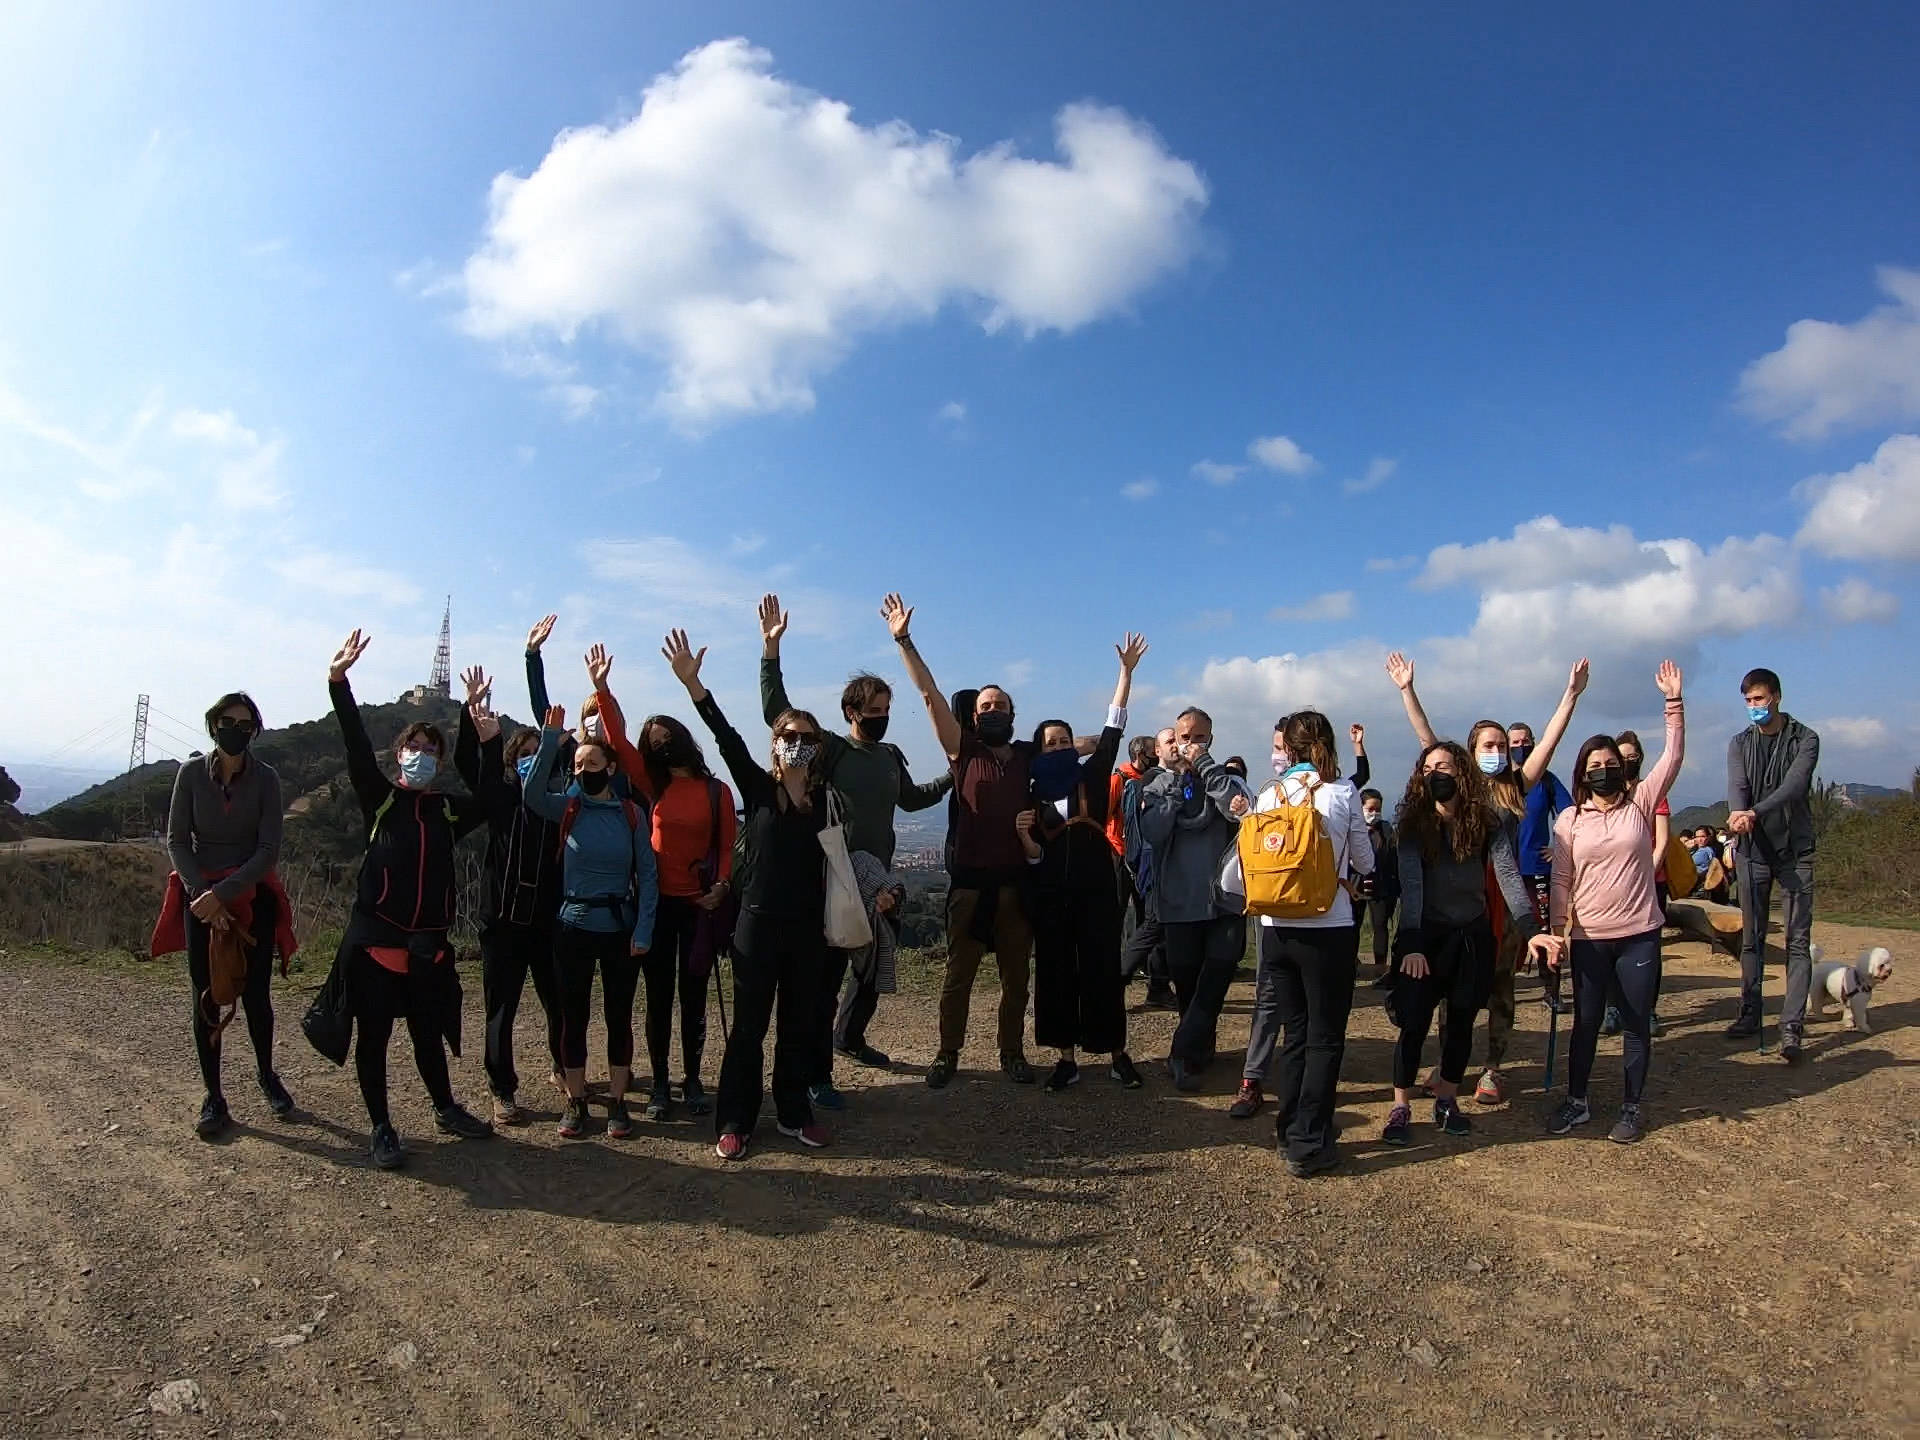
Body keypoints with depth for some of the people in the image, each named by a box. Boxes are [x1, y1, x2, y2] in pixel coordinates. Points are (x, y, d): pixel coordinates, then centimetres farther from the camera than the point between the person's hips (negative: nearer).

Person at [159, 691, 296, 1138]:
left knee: (255, 994, 3)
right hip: (199, 895, 1)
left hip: (253, 896, -1)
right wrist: (201, 894, -14)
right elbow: (176, 841, -3)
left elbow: (268, 851, -10)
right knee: (206, 998, 3)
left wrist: (222, 894, -17)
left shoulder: (265, 778, -7)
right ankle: (214, 1098, 13)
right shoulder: (192, 772, -4)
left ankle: (266, 1073, 28)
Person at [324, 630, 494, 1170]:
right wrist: (338, 682, -24)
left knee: (429, 1032, 14)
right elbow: (356, 748, -11)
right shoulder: (380, 798, 1)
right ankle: (381, 1129, 17)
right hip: (374, 937, -2)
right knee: (373, 1034, 4)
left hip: (428, 942, 3)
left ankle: (445, 1108, 33)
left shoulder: (450, 808, 9)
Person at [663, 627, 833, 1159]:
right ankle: (735, 1122, 17)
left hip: (809, 927, 3)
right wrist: (693, 685, -26)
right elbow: (727, 737, -15)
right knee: (749, 1026, 4)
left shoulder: (825, 797, 4)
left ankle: (793, 1114, 28)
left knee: (799, 1026, 13)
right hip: (759, 922, -2)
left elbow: (833, 862, 6)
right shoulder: (757, 788, -2)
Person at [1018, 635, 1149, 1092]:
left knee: (1103, 970, 1)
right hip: (1051, 895, 2)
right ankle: (1067, 1058, 15)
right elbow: (1034, 856, 4)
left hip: (1097, 889, -2)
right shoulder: (1032, 796, 6)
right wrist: (1023, 833, -18)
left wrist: (1127, 671, -8)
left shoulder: (1092, 776, 3)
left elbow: (1114, 727, -3)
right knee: (1055, 972, 4)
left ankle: (1118, 1054, 14)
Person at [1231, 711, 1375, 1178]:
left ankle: (1291, 1133, 24)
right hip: (1330, 929, -3)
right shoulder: (1344, 793, -6)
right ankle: (1308, 1147, 8)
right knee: (1325, 1038, 6)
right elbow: (1365, 863, 5)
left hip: (1278, 928, 3)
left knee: (1295, 1033, 16)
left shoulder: (1270, 795, 0)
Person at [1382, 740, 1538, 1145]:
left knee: (1461, 1023, 11)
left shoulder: (1487, 822, -7)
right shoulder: (1412, 821, -13)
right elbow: (1410, 881, -22)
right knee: (1414, 1023, -4)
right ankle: (1401, 1108, 11)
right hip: (1425, 935, -2)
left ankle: (1447, 1102, 29)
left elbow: (1508, 876, -16)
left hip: (1472, 935, 2)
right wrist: (1410, 943, -32)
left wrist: (1531, 932, -30)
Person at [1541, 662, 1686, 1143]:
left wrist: (1673, 701, -12)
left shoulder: (1640, 803, 2)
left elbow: (1673, 756, -6)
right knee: (1585, 1023, 9)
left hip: (1639, 935, 0)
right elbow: (1561, 882, 2)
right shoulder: (1569, 821, 2)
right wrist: (1556, 933, -2)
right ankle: (1577, 1101, 23)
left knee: (1637, 1024, 8)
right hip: (1589, 938, 0)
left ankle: (1631, 1108, 21)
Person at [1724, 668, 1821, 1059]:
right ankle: (1750, 1013, 18)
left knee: (1798, 940, -4)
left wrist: (1756, 812, -35)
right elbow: (1737, 786, -10)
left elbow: (1795, 785, -18)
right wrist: (1737, 812, -33)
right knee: (1751, 937, 9)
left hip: (1796, 849, -3)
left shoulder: (1804, 739, -1)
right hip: (1752, 848, 3)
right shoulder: (1739, 744, 7)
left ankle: (1791, 1027, -3)